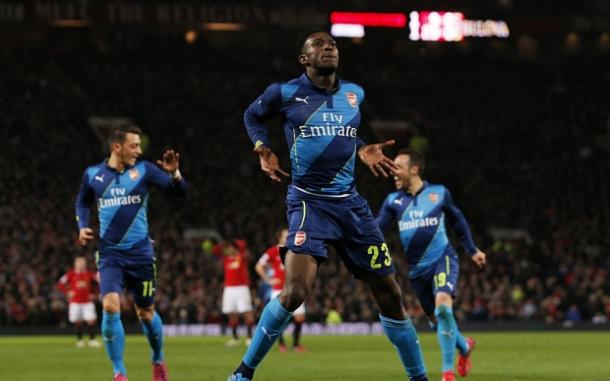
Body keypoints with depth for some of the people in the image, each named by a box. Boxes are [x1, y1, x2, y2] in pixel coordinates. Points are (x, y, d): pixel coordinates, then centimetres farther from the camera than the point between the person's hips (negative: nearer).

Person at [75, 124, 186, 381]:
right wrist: (82, 226, 4)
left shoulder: (144, 170, -3)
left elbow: (180, 192, -5)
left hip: (140, 253, 0)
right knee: (110, 306, -19)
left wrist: (174, 174, -24)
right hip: (110, 254, 0)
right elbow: (83, 202, 21)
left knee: (145, 313, 9)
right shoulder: (92, 175, 2)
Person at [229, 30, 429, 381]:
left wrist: (362, 149, 10)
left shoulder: (354, 94, 9)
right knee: (295, 291, -22)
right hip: (310, 202, -5)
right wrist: (263, 149, 1)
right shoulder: (285, 93, -3)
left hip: (350, 204, 5)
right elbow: (253, 115, 17)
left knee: (390, 293, 6)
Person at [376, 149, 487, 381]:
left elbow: (457, 220, 14)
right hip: (417, 268, 4)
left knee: (443, 306, -27)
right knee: (436, 319, 11)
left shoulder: (439, 193, 0)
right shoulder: (393, 200, 3)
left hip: (442, 259, -4)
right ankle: (465, 346, 44)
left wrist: (472, 250, 17)